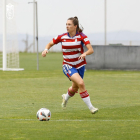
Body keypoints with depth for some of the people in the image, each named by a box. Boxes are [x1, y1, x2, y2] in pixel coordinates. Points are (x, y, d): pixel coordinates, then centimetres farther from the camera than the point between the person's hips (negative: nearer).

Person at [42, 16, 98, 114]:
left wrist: (85, 54, -42)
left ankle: (66, 97, 52)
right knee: (81, 83, -25)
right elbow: (50, 44, 8)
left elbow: (91, 50, -20)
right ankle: (90, 107, -19)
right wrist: (46, 49, -14)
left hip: (80, 65, 2)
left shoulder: (81, 36, -11)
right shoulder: (62, 37, -6)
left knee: (75, 89, 15)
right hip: (68, 65, -2)